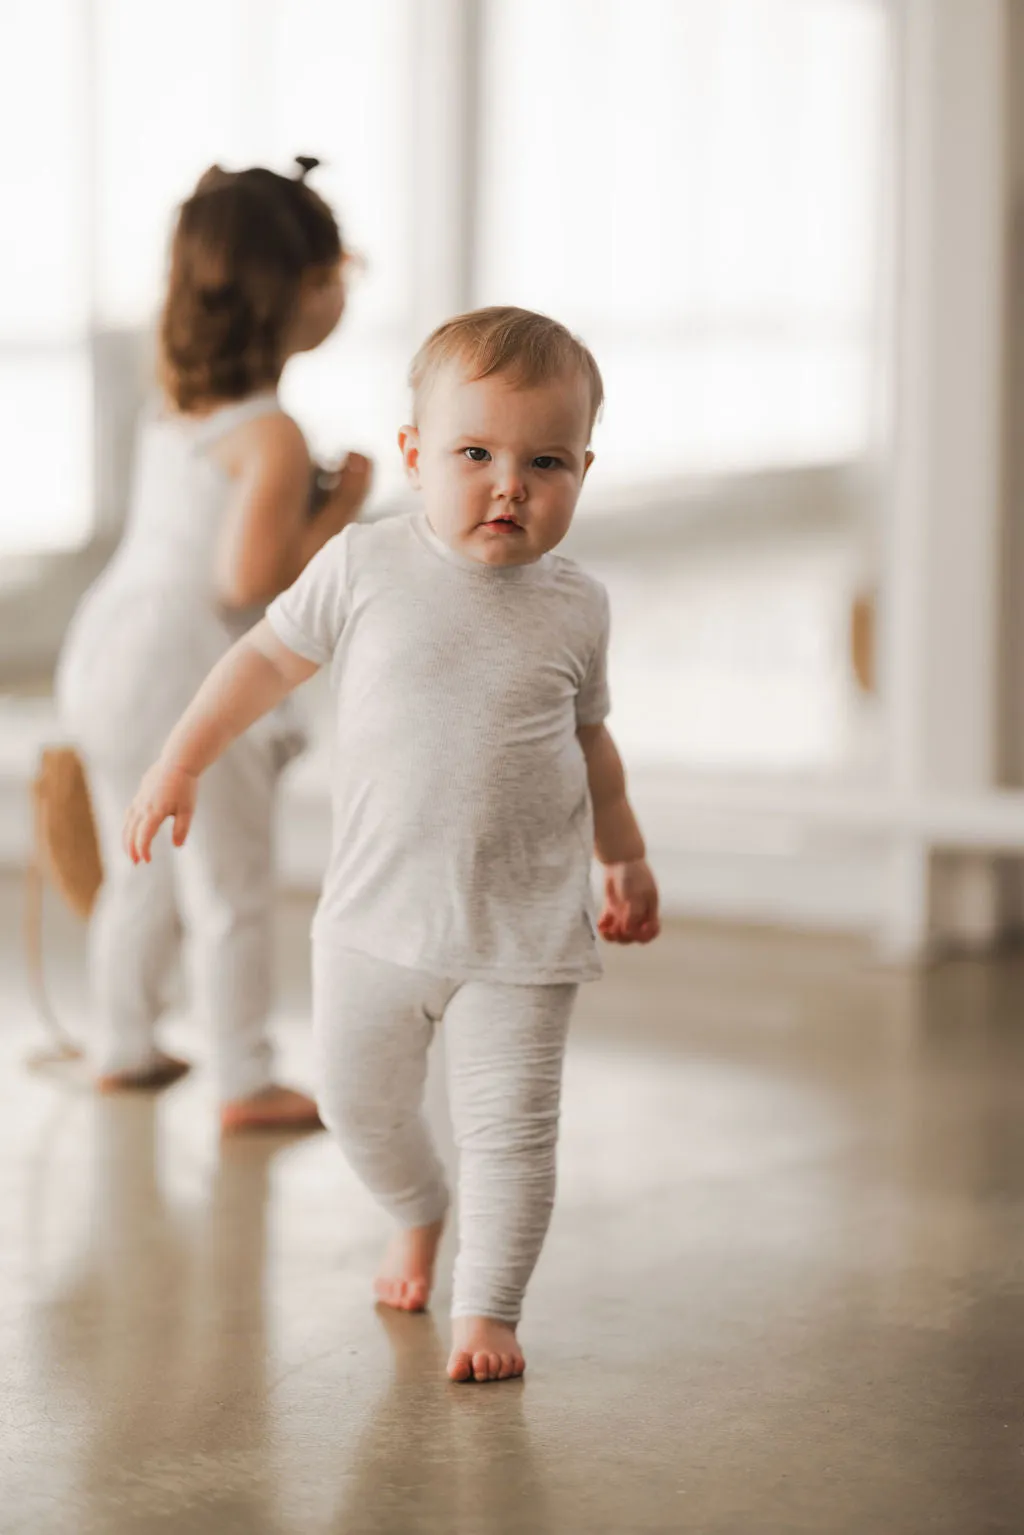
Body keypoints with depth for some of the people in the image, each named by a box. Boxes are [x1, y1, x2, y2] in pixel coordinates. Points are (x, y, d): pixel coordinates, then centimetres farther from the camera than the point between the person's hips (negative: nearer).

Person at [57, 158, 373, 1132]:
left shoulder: (168, 399, 6)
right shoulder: (272, 439, -19)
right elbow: (251, 579, -24)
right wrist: (339, 511, -12)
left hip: (106, 652, 9)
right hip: (191, 689, -9)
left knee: (139, 879, 22)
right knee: (231, 895, 3)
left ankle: (123, 1048, 33)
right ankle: (244, 1084, 10)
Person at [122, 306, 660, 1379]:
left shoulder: (575, 608, -2)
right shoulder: (365, 569, -7)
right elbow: (268, 659, 6)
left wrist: (627, 859, 23)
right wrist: (179, 765, 9)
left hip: (524, 931, -1)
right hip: (376, 916, 1)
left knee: (509, 1129, -2)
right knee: (357, 1101, 15)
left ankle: (485, 1309, 14)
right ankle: (417, 1213, 44)